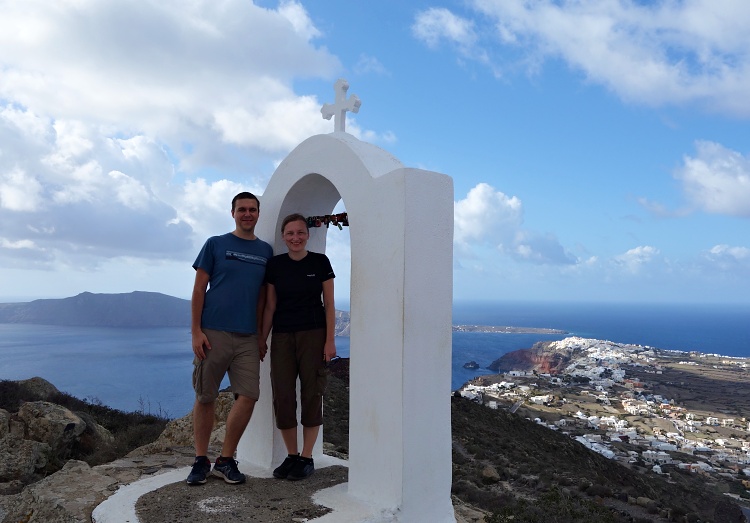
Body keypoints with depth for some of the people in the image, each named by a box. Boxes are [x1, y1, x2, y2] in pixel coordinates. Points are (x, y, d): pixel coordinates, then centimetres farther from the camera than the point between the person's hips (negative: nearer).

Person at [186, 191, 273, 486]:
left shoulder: (265, 251, 12)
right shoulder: (215, 244, 4)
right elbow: (199, 289, 1)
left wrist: (261, 336, 11)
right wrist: (196, 331, -7)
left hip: (247, 338, 3)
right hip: (213, 333, -2)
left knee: (248, 397, -4)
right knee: (205, 398, 5)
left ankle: (226, 460, 13)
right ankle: (201, 461, 21)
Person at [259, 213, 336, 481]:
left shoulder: (320, 262, 0)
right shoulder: (275, 265, 5)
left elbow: (329, 304, 1)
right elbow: (270, 306, 7)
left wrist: (330, 340, -6)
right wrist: (261, 340, 4)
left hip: (313, 335, -2)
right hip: (282, 337, 2)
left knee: (311, 395, 1)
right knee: (282, 397, 1)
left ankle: (306, 457, 13)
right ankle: (291, 456, 16)